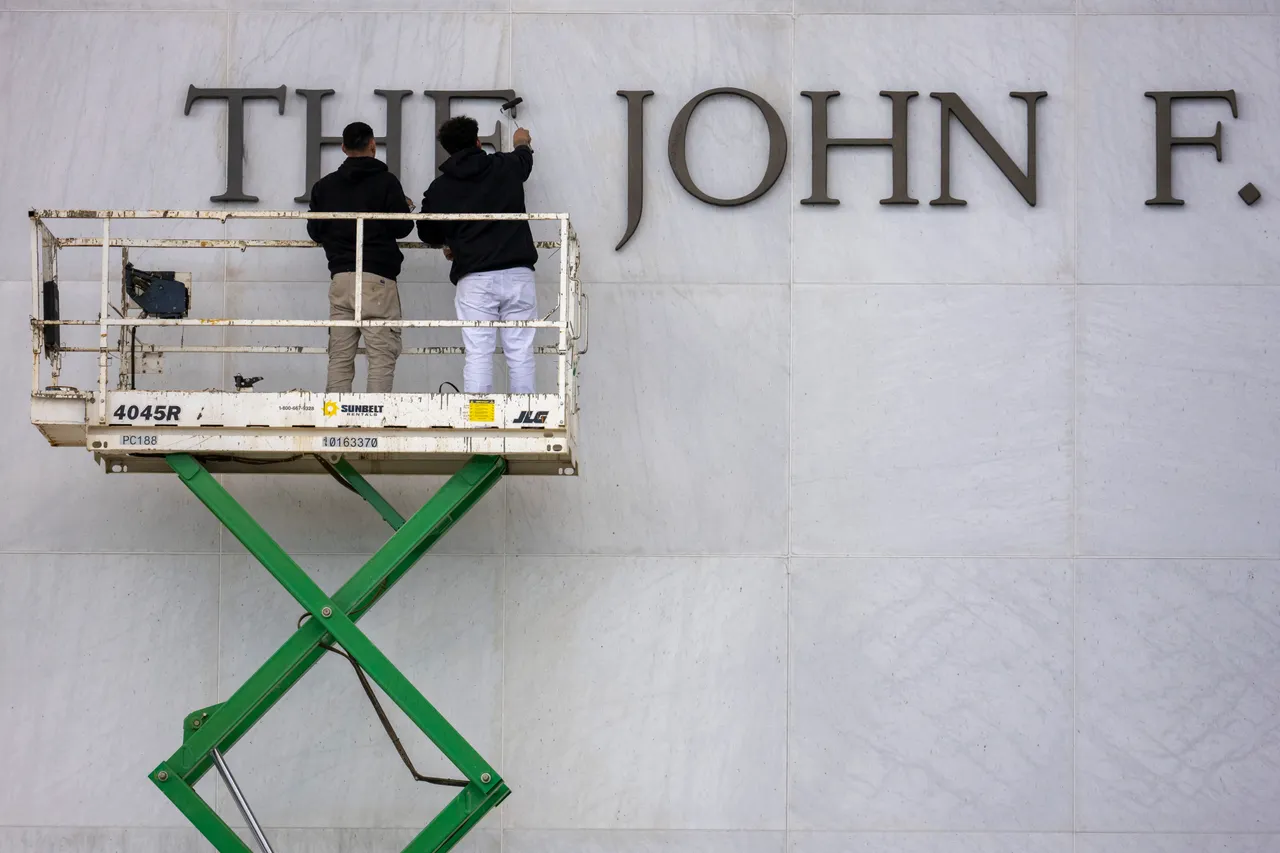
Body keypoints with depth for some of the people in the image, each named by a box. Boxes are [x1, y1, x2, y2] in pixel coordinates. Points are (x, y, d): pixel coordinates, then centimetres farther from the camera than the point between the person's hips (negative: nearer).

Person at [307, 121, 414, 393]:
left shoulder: (325, 186, 10)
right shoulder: (385, 182, -3)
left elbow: (315, 232, 13)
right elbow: (402, 227, -5)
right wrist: (405, 208, 16)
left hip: (340, 278, 4)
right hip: (377, 278, -4)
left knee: (340, 357, 6)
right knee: (382, 355, -4)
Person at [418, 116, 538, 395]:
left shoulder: (439, 188, 6)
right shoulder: (506, 167, 9)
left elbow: (427, 232, 20)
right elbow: (525, 157, 34)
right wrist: (523, 143, 57)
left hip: (474, 279, -1)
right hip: (517, 274, 1)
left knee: (478, 354, -3)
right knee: (520, 353, 2)